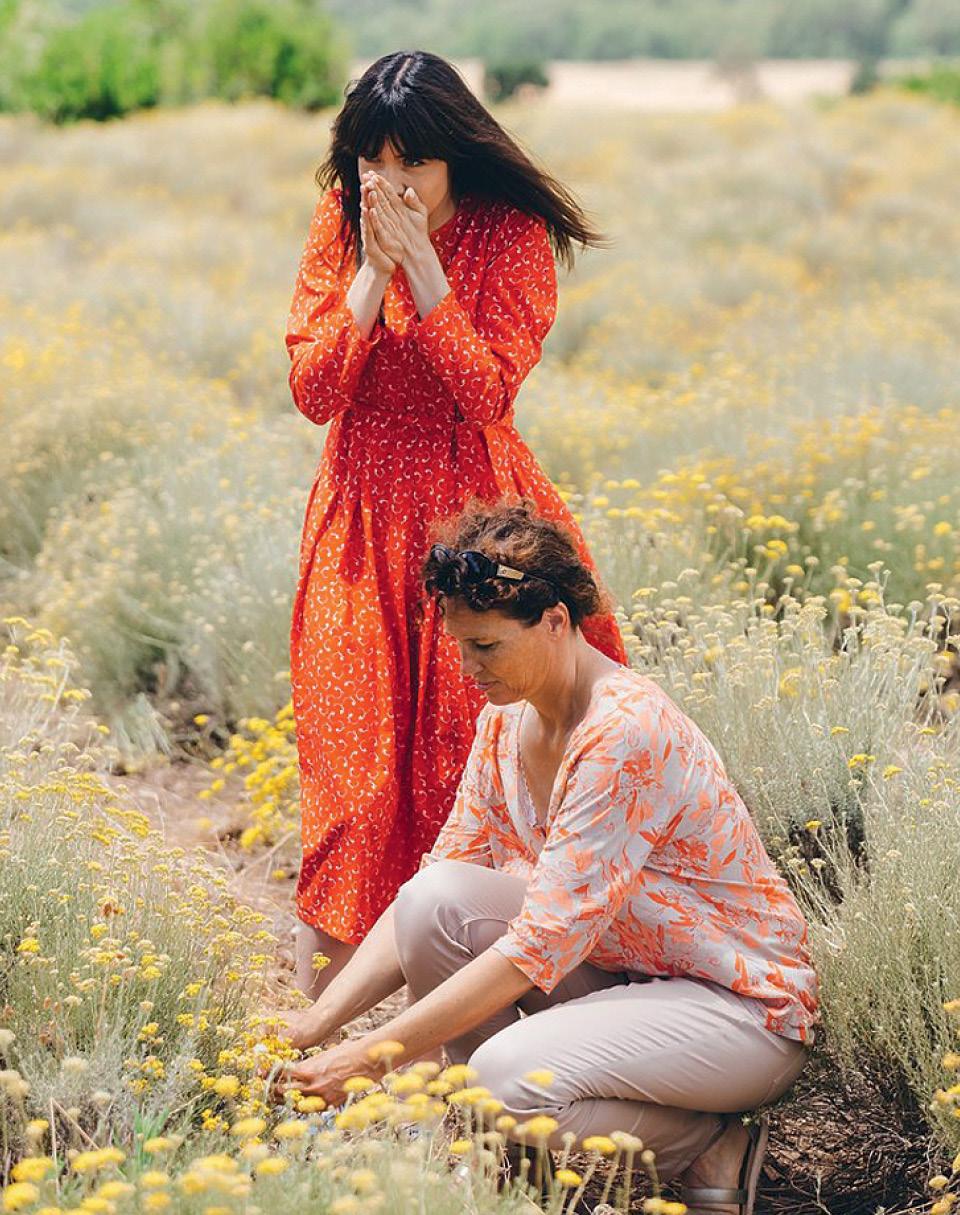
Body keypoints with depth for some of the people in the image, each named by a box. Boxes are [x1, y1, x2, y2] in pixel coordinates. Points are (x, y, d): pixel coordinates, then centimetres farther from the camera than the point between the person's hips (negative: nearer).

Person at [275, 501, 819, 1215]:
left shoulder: (628, 733, -27)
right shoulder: (508, 720, -1)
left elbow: (542, 944, -30)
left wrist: (372, 1057, -29)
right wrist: (319, 1022, -12)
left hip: (746, 1008, -8)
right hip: (618, 973, 8)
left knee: (508, 1072, -31)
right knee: (433, 898, -14)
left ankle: (709, 1149, -4)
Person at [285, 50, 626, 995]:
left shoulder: (513, 236, -7)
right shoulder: (339, 224, 0)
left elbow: (487, 392, -17)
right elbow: (312, 391, -7)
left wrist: (421, 265, -21)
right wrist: (374, 269, -16)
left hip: (475, 509, -2)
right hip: (364, 516, 2)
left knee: (474, 723, -2)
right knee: (355, 730, 1)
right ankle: (333, 954, 11)